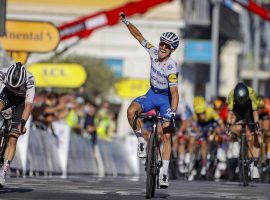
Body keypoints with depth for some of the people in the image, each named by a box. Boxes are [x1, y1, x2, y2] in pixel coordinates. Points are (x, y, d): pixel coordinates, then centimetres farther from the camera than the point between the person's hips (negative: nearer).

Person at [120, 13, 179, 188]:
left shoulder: (172, 67, -28)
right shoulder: (154, 52, -13)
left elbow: (174, 92, -32)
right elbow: (139, 36, -2)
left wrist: (173, 111, -45)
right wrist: (126, 22, -8)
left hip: (166, 99, -4)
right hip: (152, 94, 4)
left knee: (167, 136, -11)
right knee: (131, 111, -27)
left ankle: (164, 172, -9)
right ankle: (141, 141, -7)